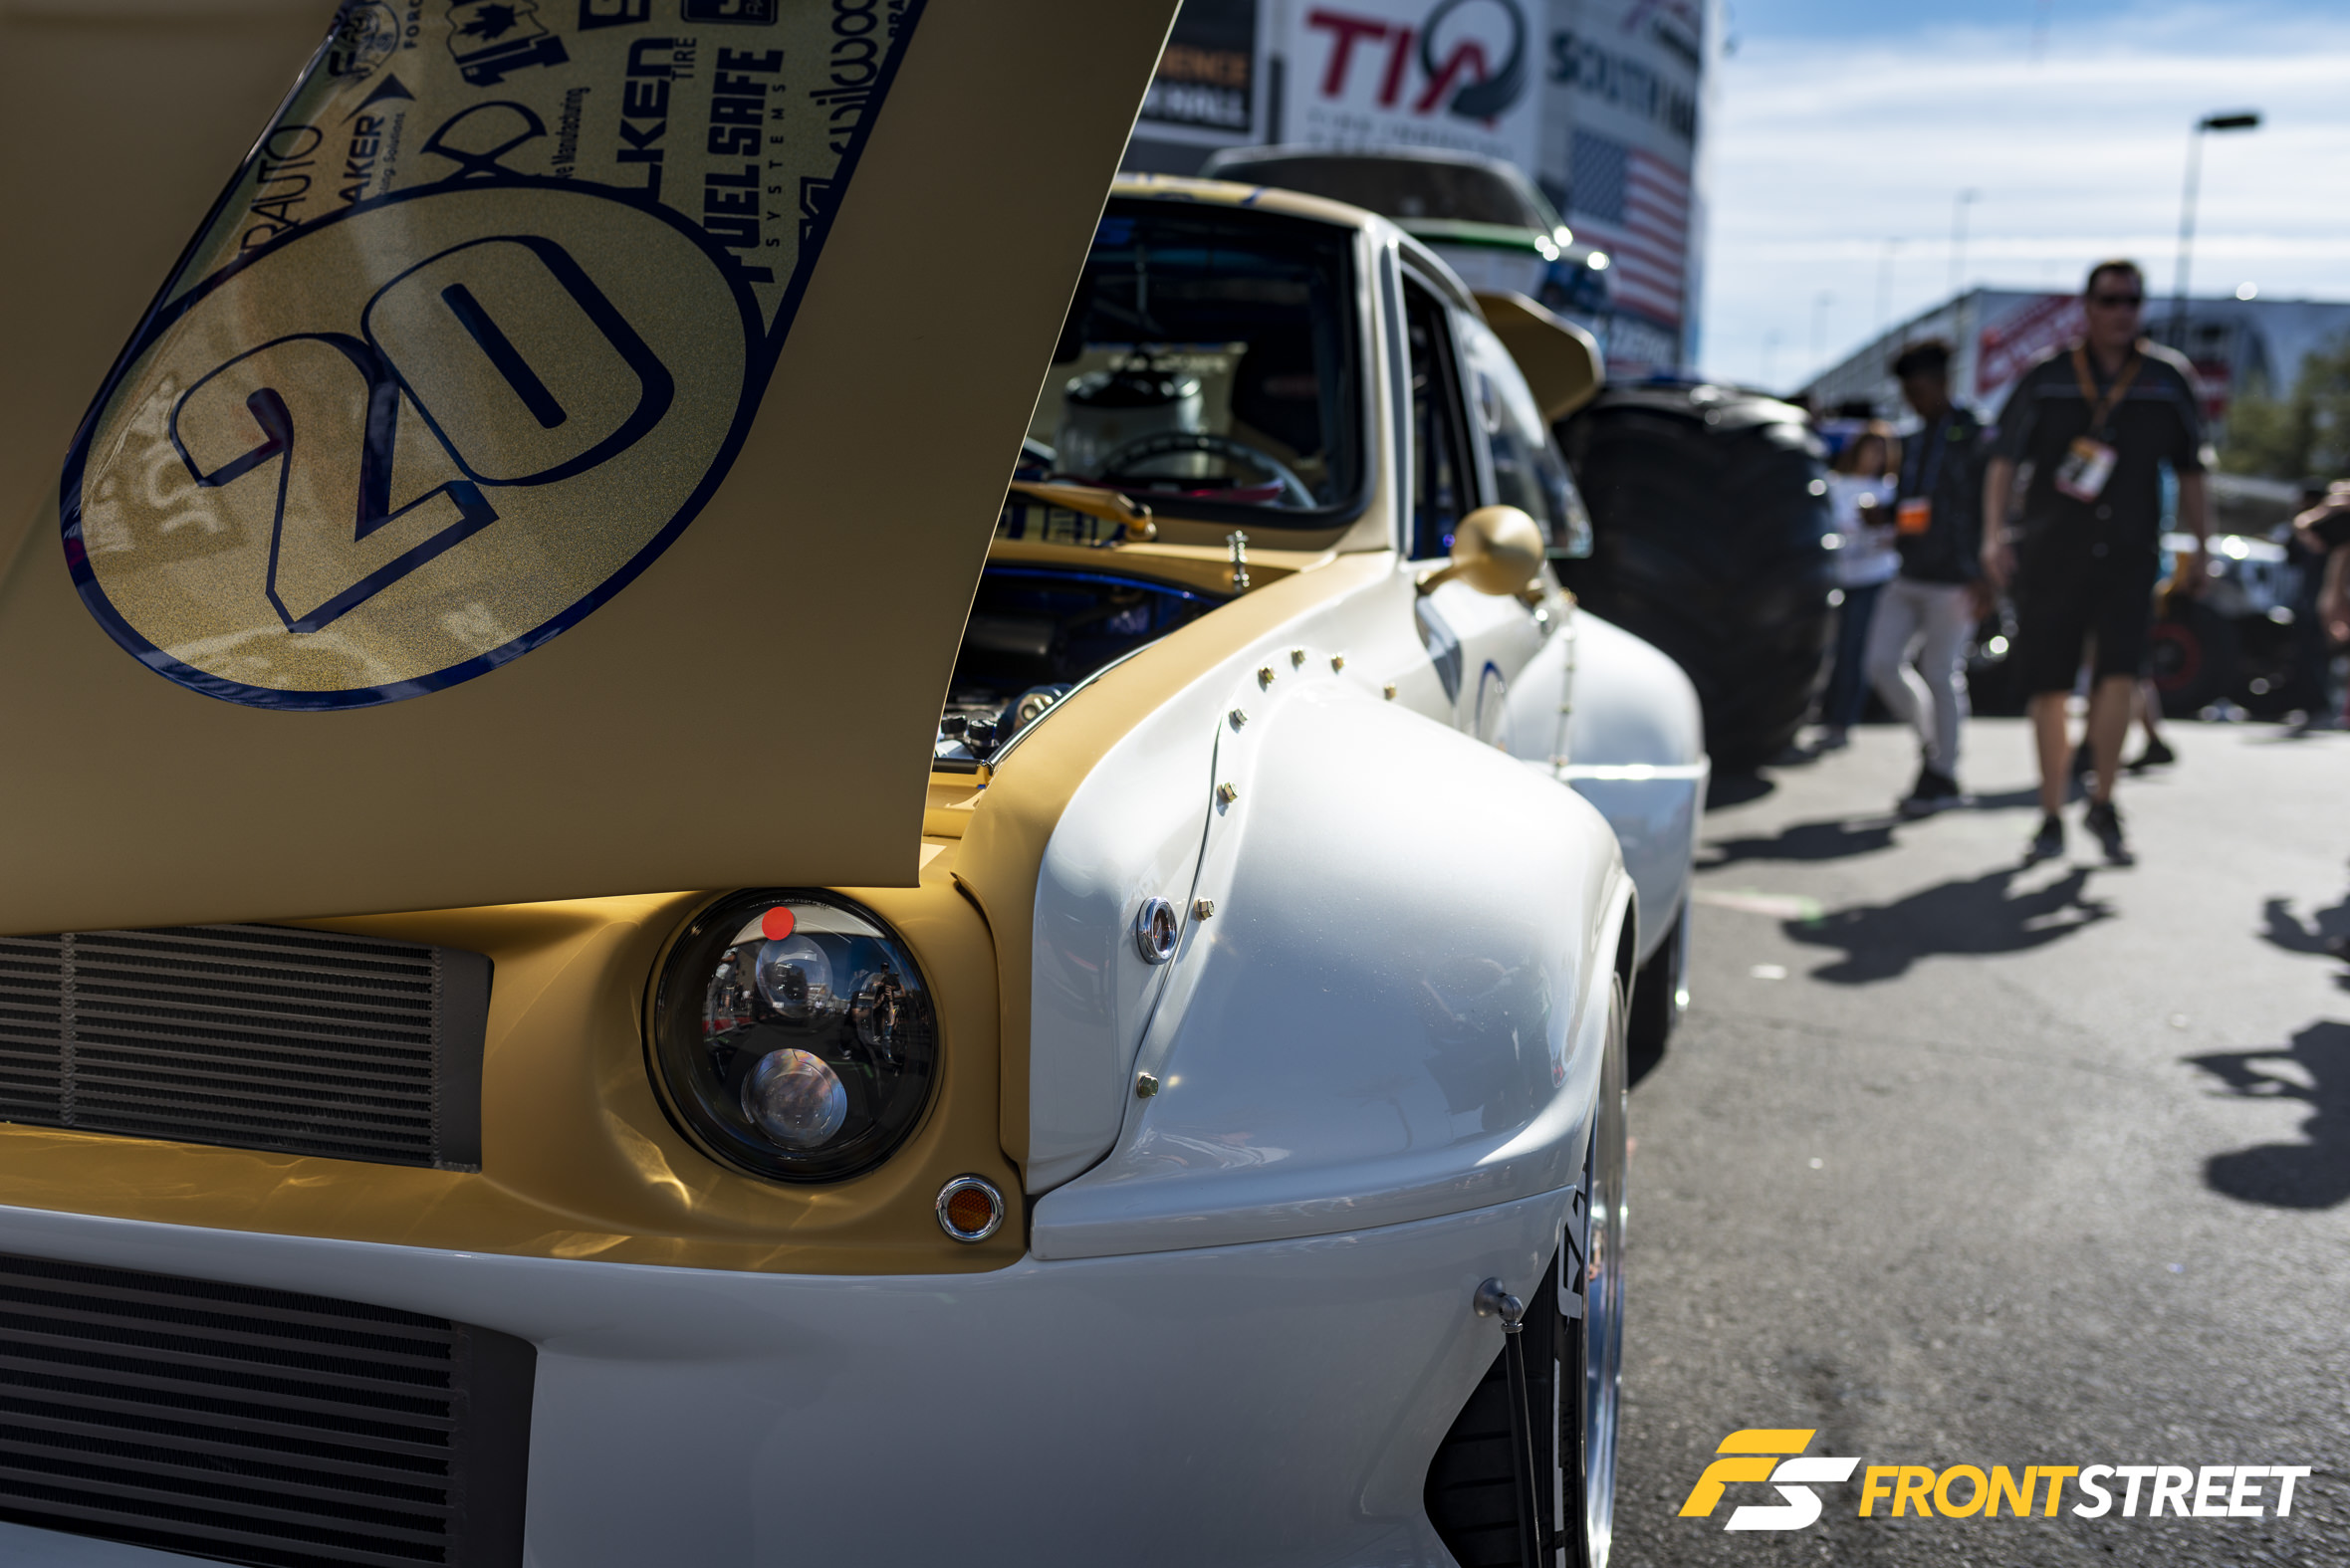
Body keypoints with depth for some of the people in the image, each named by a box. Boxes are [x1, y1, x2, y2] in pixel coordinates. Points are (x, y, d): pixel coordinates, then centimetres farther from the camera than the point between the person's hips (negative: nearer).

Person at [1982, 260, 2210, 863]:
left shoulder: (2168, 380, 7)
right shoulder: (2046, 379, 2)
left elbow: (2189, 472, 14)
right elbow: (2003, 460, 3)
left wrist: (2198, 548, 12)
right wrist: (1994, 535, -9)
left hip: (2130, 558, 0)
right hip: (2050, 558, 0)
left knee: (2120, 676, -16)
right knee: (2050, 689, 2)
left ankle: (2103, 805, 4)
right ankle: (2052, 818, 15)